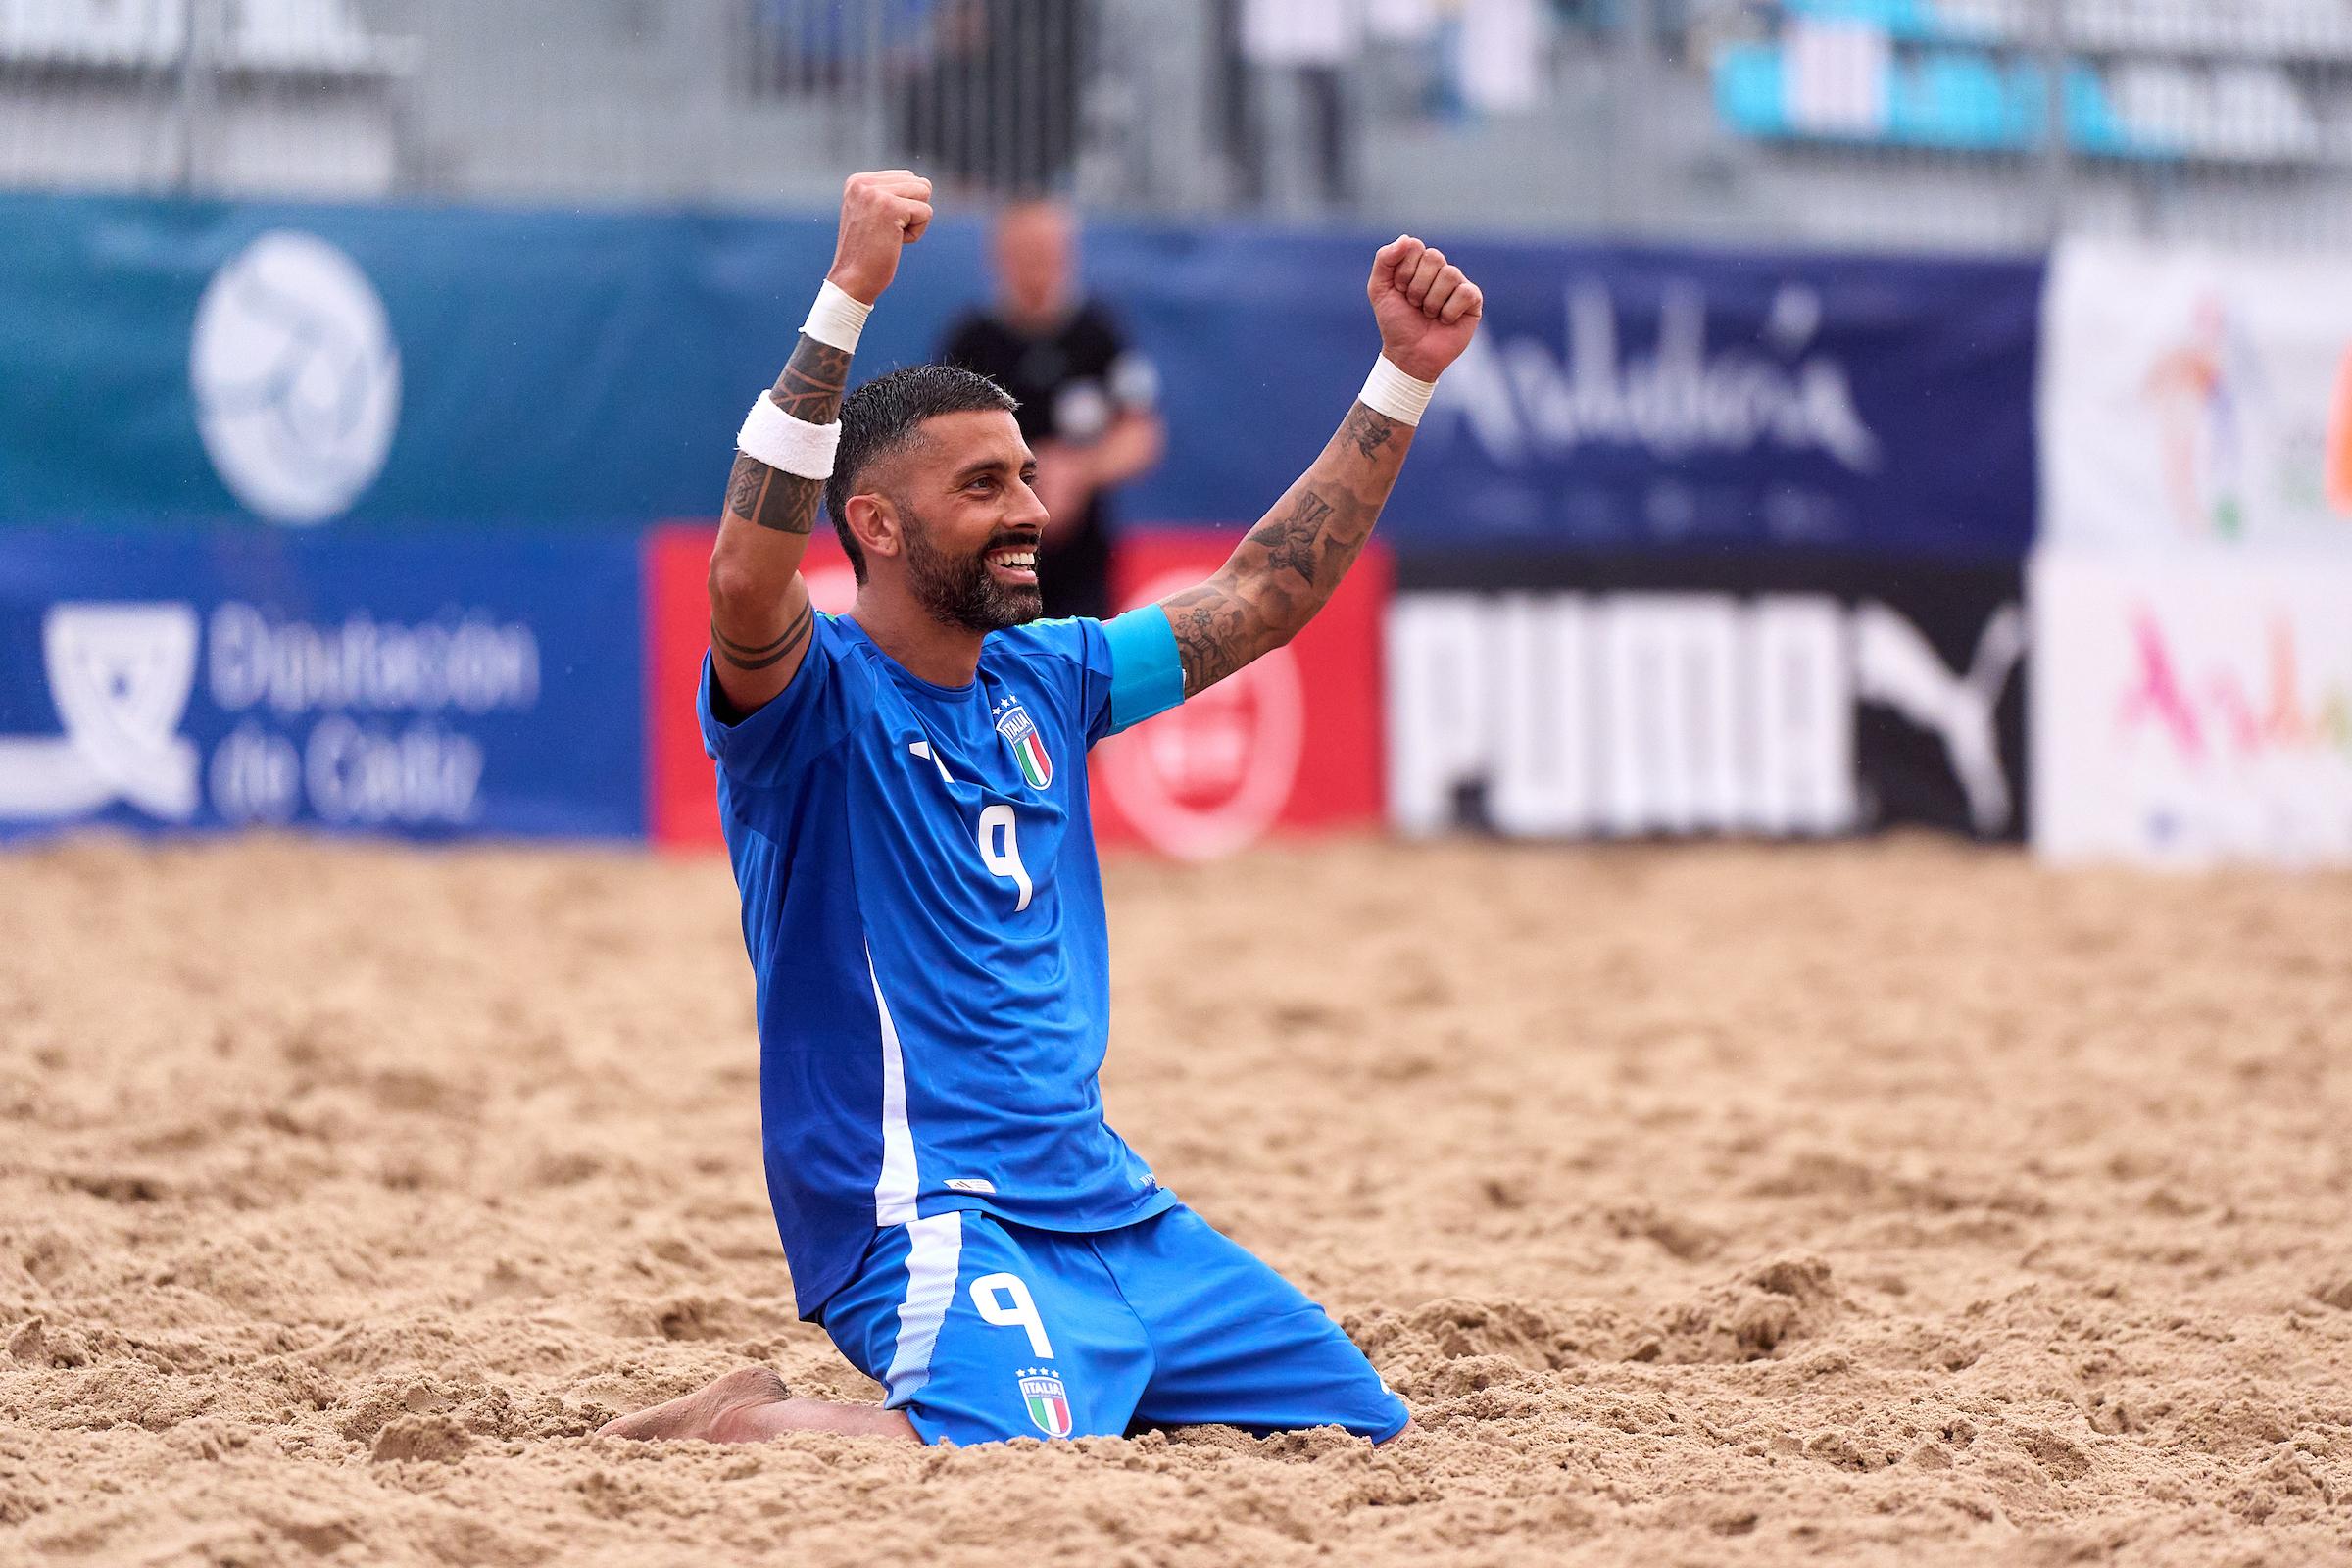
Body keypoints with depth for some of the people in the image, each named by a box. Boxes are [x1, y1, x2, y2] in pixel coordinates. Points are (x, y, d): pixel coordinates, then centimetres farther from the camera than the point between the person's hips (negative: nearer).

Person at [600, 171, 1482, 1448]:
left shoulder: (1043, 681, 15)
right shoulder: (814, 694, -8)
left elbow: (1260, 599, 21)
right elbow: (747, 578, -30)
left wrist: (1402, 379, 14)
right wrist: (848, 296, -36)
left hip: (1112, 1209, 9)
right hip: (928, 1219, -9)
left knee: (1366, 1439, 9)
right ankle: (747, 1431, -7)